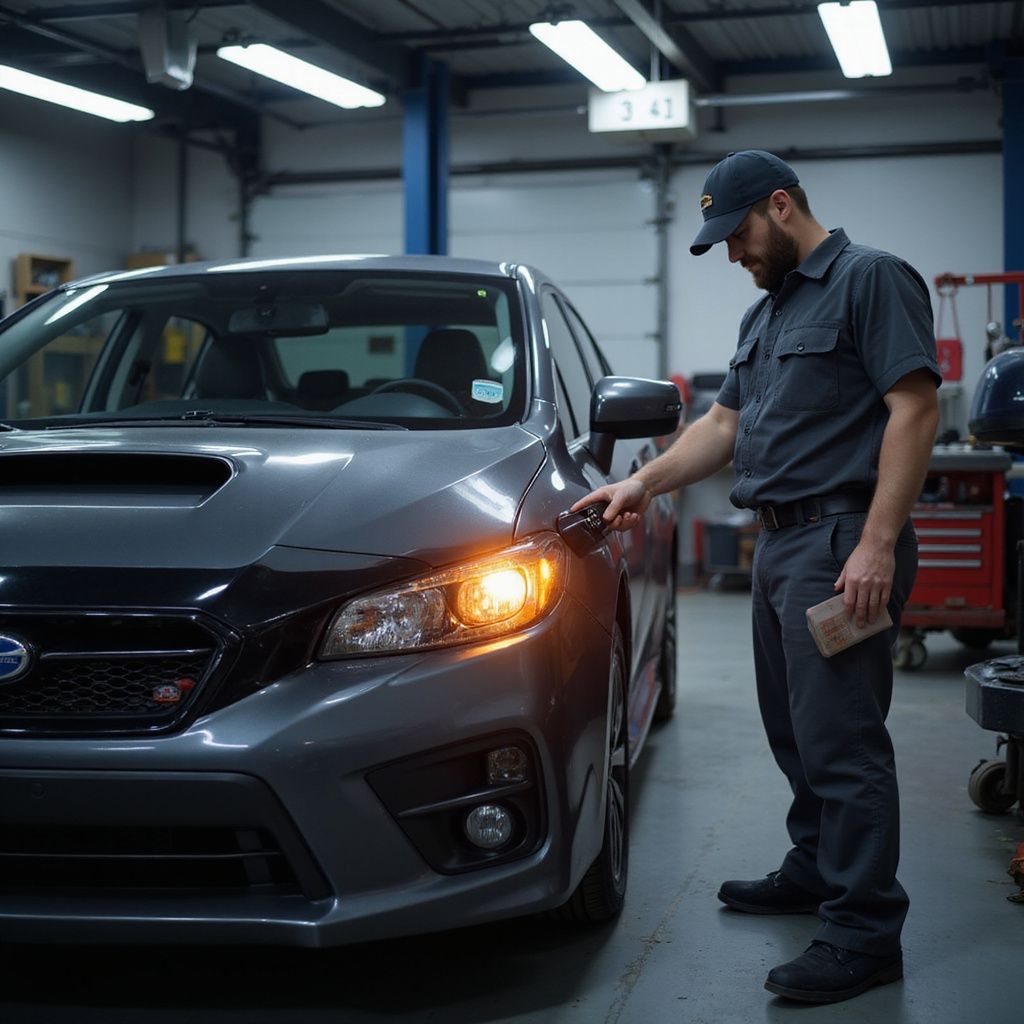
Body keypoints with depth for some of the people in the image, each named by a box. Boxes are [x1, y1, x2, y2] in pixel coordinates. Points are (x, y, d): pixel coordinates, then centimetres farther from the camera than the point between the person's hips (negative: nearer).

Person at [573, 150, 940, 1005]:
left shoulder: (871, 279, -7)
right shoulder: (766, 314, 21)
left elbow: (915, 408, -15)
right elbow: (724, 424, 25)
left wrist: (877, 543, -22)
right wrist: (645, 482, 12)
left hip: (839, 541, -9)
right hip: (779, 542, 9)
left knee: (840, 739, -9)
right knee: (796, 731, 17)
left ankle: (864, 931, -4)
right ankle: (814, 871, 31)